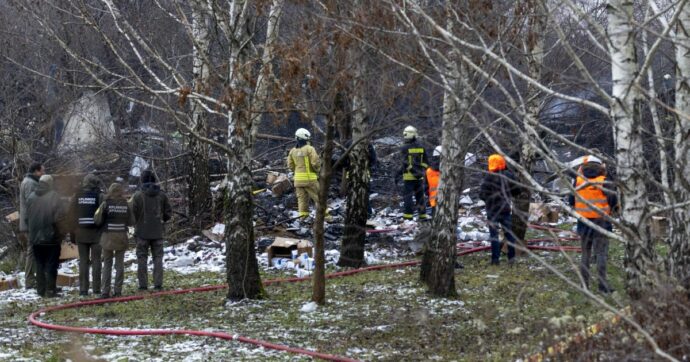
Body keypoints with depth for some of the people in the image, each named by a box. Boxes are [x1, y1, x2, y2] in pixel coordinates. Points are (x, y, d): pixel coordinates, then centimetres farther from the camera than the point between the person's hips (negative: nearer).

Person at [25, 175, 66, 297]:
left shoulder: (31, 197, 3)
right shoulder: (53, 197, -14)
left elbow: (27, 218, 9)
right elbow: (59, 218, -16)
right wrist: (61, 234, -5)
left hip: (35, 238, 5)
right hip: (51, 238, -5)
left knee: (39, 265, 14)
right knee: (51, 265, 0)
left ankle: (41, 290, 16)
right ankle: (50, 290, -1)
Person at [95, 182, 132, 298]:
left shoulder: (106, 204, -9)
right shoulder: (125, 204, -4)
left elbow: (97, 220, -10)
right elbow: (130, 221, -1)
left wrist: (105, 222, 9)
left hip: (108, 237, -1)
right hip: (121, 237, 1)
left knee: (107, 264, 7)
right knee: (120, 264, 8)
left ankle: (105, 291, 2)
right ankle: (118, 291, 6)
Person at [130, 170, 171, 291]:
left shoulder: (138, 195, -9)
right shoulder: (161, 195, 0)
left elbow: (131, 212, -10)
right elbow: (168, 213, 3)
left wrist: (136, 222, 10)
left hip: (142, 231, -2)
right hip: (157, 232, 2)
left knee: (142, 258, 4)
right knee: (158, 257, 9)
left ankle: (143, 284, 2)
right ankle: (158, 284, 4)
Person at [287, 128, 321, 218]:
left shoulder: (293, 151, 6)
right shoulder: (309, 149, -12)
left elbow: (290, 165, 10)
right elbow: (316, 162, -17)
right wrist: (317, 170, 2)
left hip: (298, 178, 5)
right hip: (309, 178, -5)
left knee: (302, 198, 9)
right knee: (318, 197, 1)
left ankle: (302, 216, 5)